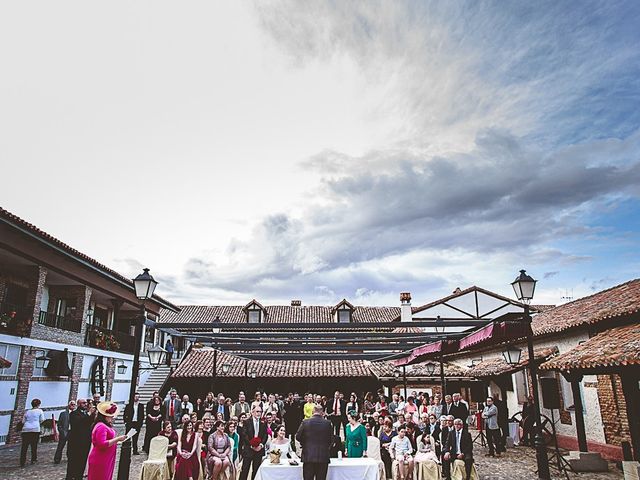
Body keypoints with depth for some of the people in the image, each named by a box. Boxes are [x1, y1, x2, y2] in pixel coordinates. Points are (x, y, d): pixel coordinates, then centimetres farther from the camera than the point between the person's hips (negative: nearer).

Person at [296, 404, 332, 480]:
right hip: (323, 456, 0)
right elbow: (330, 439, 0)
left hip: (308, 456, 0)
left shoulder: (305, 422, -5)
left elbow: (298, 437, 0)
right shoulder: (328, 423, -5)